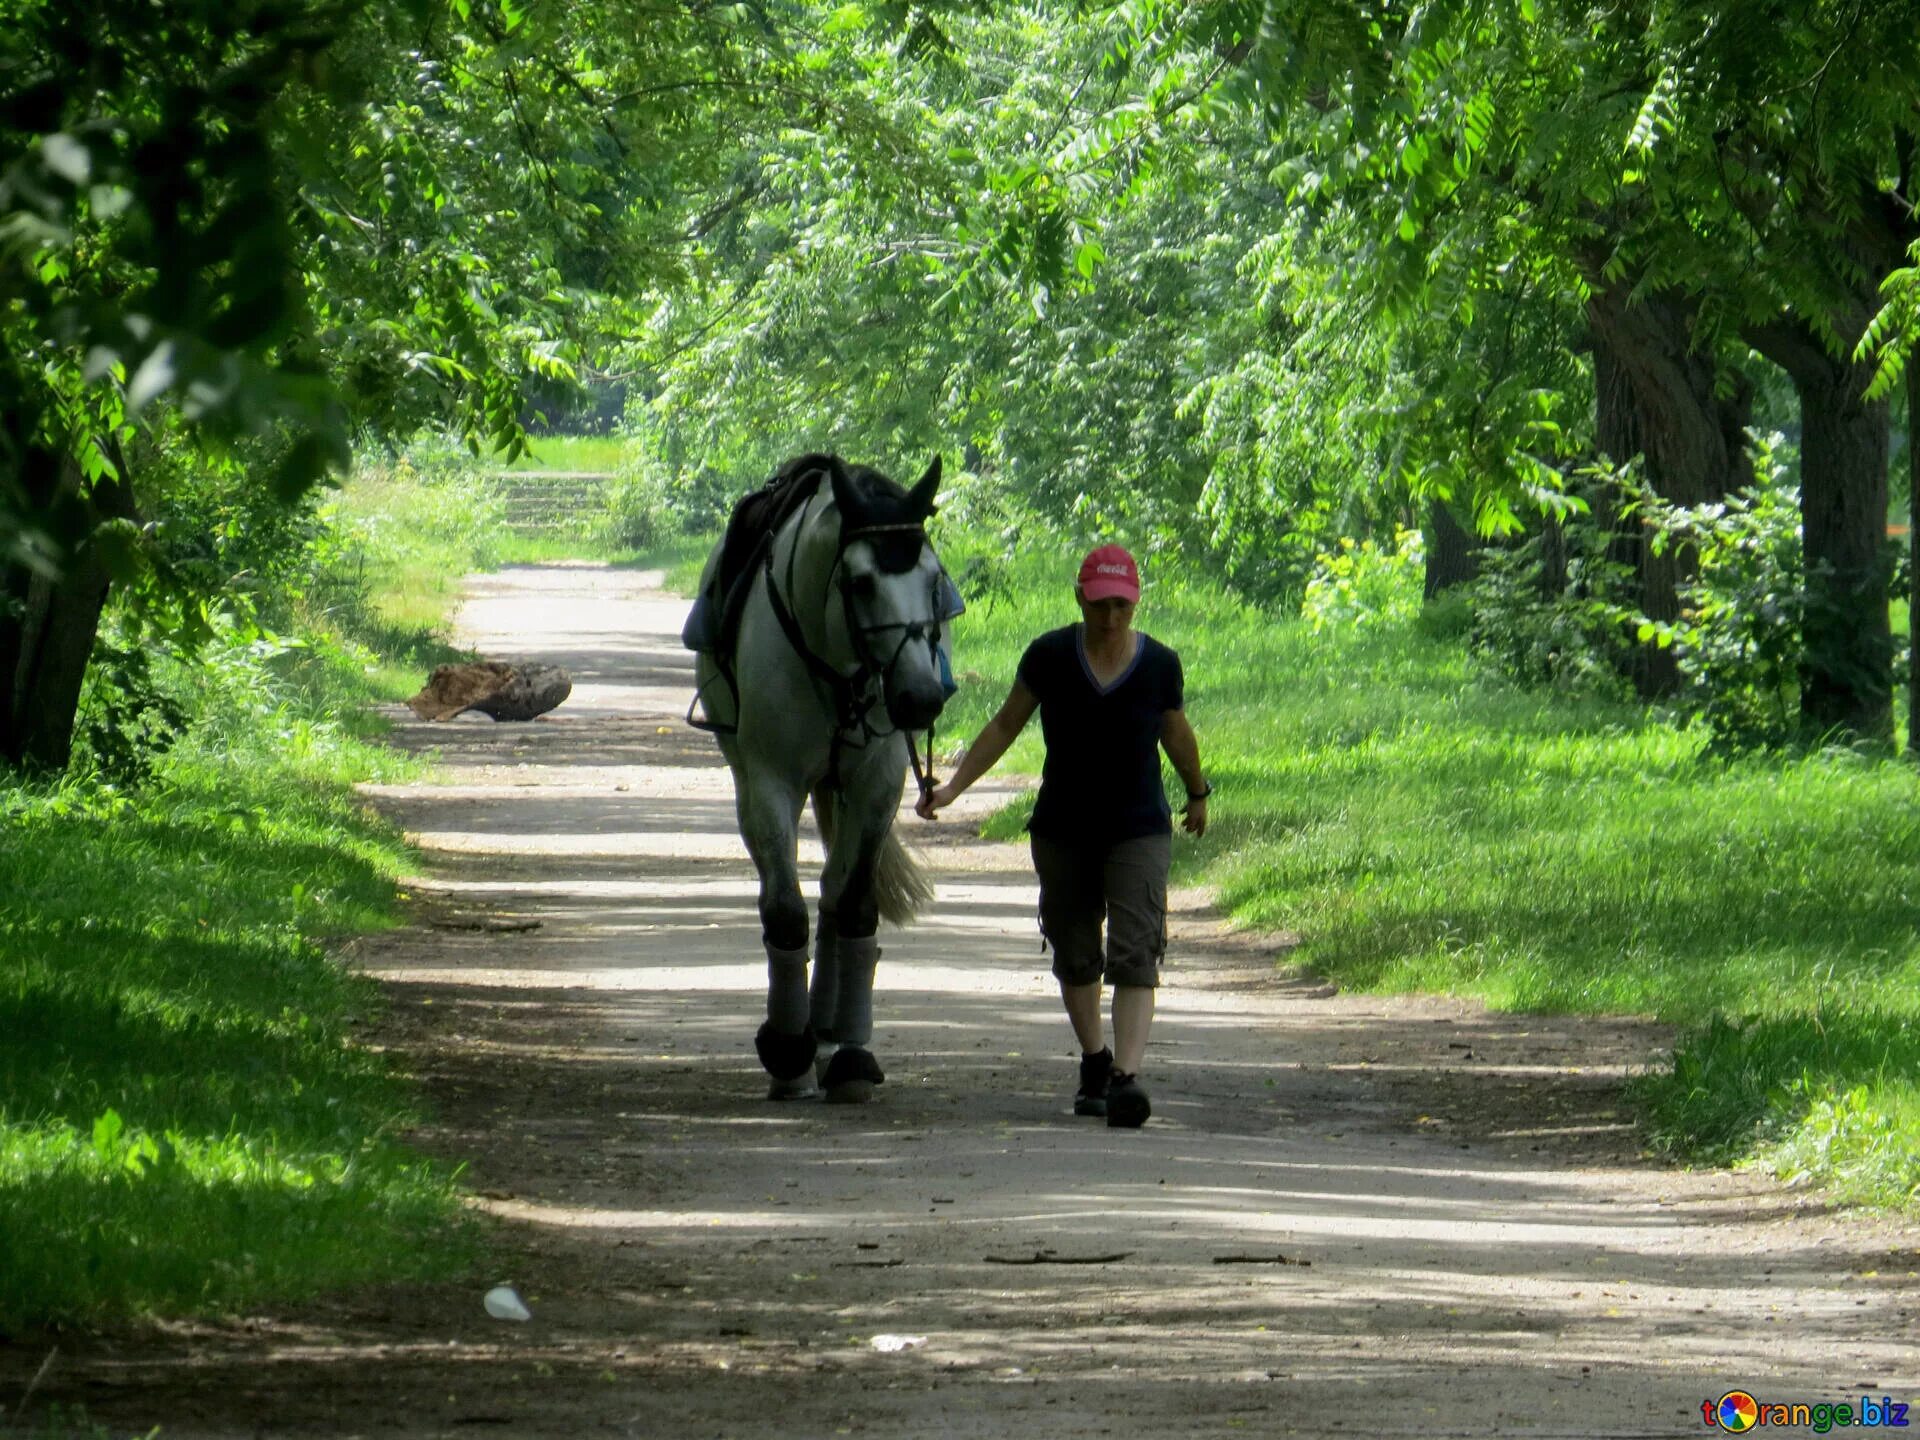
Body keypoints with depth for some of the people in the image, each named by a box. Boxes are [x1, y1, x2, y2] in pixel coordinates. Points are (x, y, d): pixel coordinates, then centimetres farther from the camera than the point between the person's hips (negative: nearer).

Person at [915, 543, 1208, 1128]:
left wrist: (1198, 795, 27)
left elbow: (1177, 734, 11)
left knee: (1134, 957, -15)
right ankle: (1094, 1063, 34)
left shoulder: (1159, 665, -7)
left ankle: (1127, 1077, -25)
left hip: (1139, 830, -2)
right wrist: (952, 787, -3)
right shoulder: (1049, 657, -7)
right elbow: (1005, 725, 3)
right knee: (1074, 956, 14)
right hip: (1063, 832, 2)